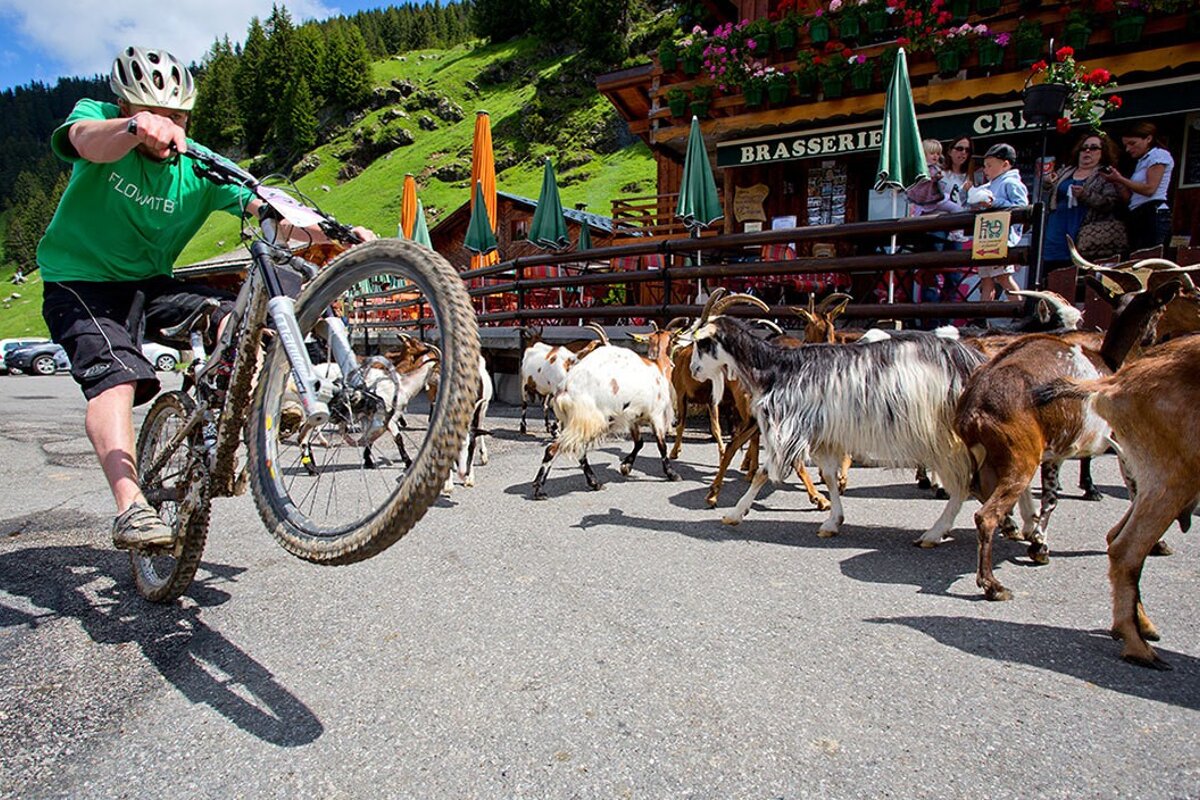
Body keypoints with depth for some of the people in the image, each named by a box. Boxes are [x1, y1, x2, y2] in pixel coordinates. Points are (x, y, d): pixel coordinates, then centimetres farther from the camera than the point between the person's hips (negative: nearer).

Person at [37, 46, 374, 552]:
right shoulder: (98, 118, -9)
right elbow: (87, 141, -35)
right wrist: (136, 128, -59)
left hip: (150, 282, 4)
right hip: (81, 282, -4)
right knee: (116, 373, -28)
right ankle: (130, 508, -37)